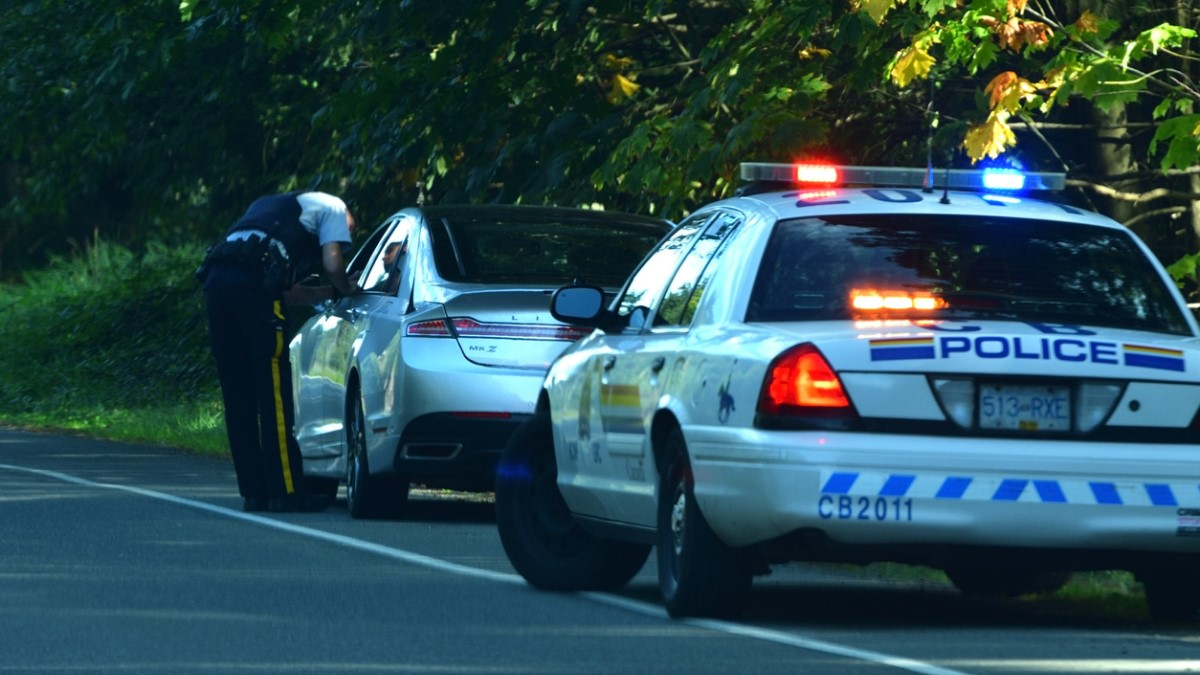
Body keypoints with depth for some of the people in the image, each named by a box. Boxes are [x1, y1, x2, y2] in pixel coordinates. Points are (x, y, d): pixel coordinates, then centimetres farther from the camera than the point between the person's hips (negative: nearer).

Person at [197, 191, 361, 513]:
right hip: (254, 281, -8)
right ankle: (286, 491, -3)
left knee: (238, 397, 10)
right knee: (274, 393, -3)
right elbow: (333, 265, 3)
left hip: (216, 279, 8)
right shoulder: (332, 209, 17)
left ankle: (254, 492, 12)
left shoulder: (282, 209, 38)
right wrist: (344, 289, 23)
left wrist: (332, 291, 35)